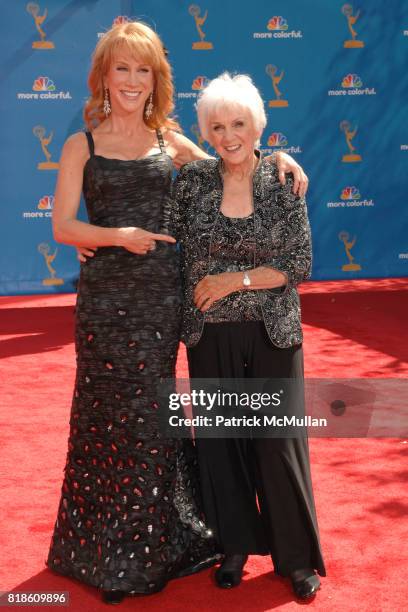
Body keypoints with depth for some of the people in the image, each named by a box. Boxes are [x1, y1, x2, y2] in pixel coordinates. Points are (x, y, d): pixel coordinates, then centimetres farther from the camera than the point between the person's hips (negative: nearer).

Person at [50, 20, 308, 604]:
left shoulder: (171, 143, 9)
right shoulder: (83, 145, 3)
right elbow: (62, 226, -2)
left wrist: (276, 157, -1)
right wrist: (118, 235, -17)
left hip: (162, 296, 2)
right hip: (106, 297, -1)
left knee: (151, 414, 8)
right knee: (108, 415, 4)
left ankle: (153, 545, 26)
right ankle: (107, 554, 22)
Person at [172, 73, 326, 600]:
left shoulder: (284, 183, -6)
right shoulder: (191, 181, -2)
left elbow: (300, 263, -6)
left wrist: (235, 280, -12)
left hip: (272, 334, -2)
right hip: (211, 335, 2)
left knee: (278, 440, 4)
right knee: (219, 440, 10)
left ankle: (298, 557, 21)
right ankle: (235, 546, 29)